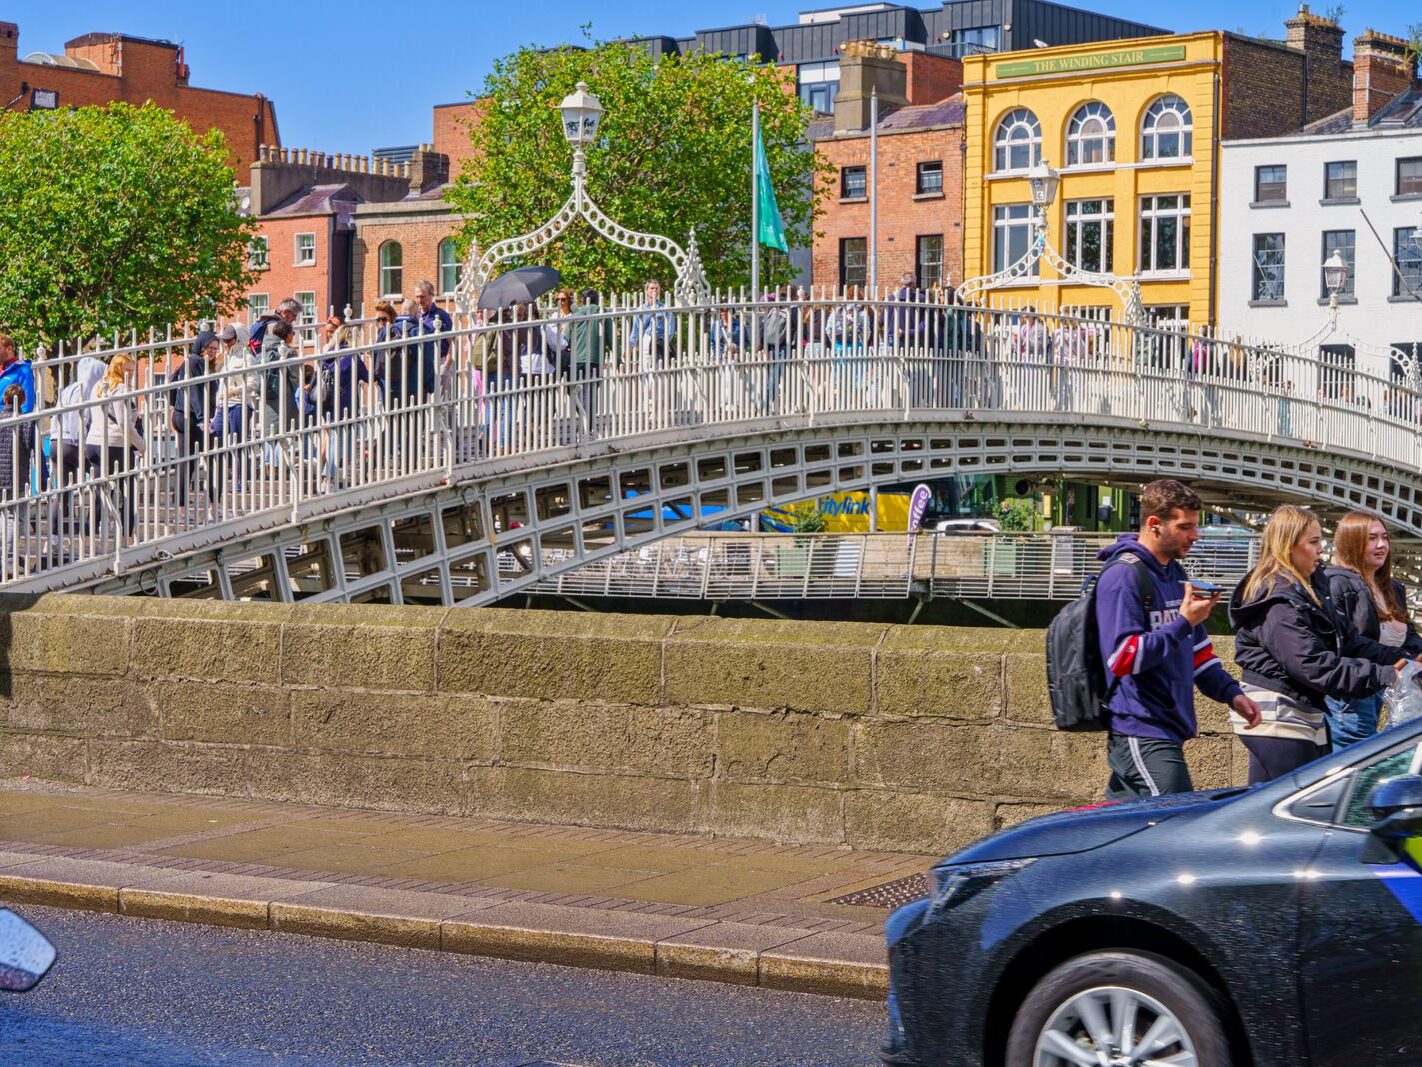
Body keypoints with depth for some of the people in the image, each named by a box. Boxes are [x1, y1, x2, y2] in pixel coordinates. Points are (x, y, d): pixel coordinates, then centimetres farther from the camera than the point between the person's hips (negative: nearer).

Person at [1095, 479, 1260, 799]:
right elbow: (1122, 657, -21)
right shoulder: (1123, 576, -12)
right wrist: (1183, 623, -19)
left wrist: (1231, 693, 12)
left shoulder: (1175, 573, 18)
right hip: (1142, 733, -9)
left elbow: (1197, 650, 26)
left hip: (1168, 730, 9)